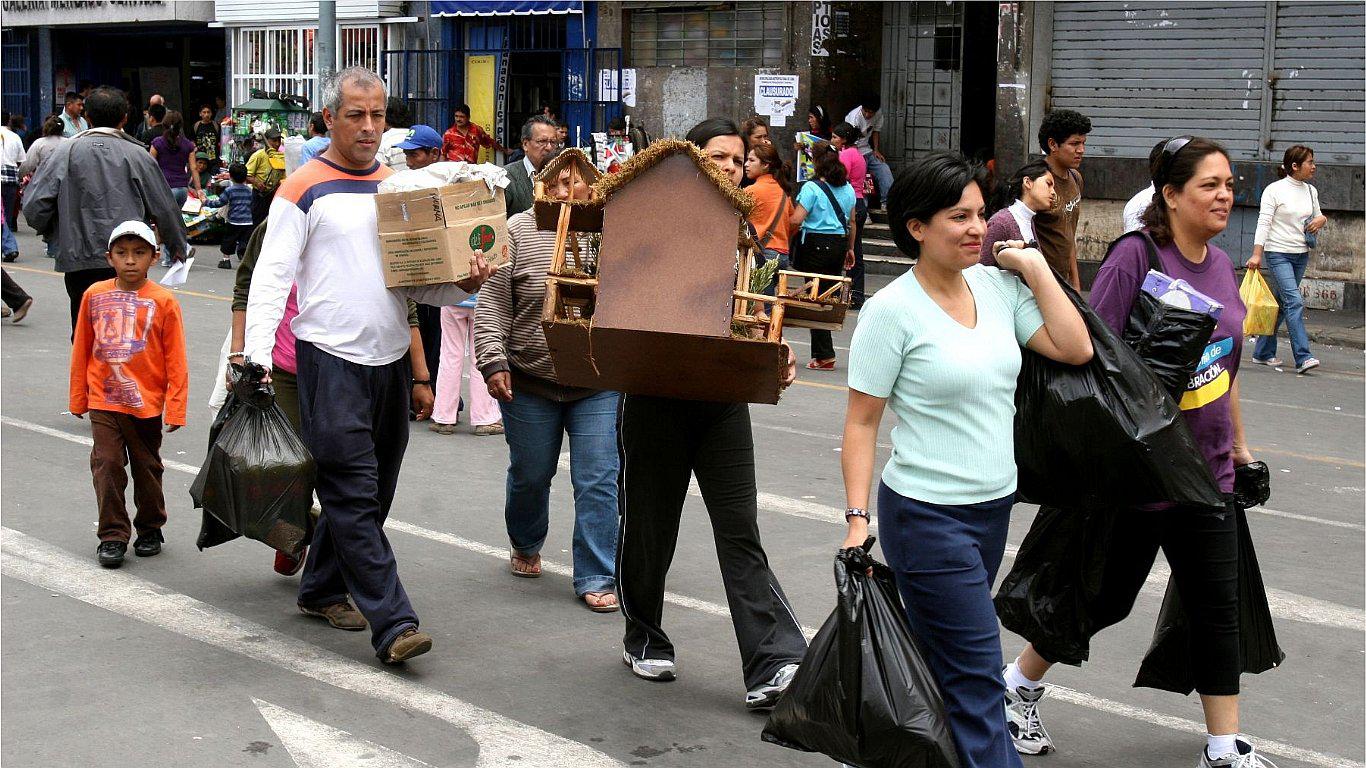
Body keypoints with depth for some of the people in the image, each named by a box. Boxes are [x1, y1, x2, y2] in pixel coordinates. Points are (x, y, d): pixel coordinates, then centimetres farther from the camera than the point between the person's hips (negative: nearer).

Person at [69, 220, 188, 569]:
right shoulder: (95, 296, 0)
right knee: (107, 465, -5)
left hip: (146, 403, -1)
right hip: (103, 401, 1)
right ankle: (113, 536, 5)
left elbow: (175, 360, -5)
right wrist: (78, 398, 10)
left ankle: (150, 529, 29)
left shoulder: (163, 301, -7)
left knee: (147, 468, 12)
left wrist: (175, 408, -8)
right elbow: (82, 350, 8)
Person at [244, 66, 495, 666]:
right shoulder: (304, 190, -3)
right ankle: (392, 623, -10)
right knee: (354, 493, -8)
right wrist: (257, 355, -19)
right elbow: (271, 278, -8)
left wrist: (463, 286, -5)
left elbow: (417, 278, 15)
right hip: (331, 361, -6)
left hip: (390, 358, 6)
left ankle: (321, 590, 31)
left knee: (370, 490, 14)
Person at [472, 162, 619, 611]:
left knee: (599, 482, -3)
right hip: (530, 381, 0)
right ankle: (525, 546, 43)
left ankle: (595, 579, 6)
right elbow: (493, 305, -3)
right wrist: (493, 362, -11)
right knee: (530, 475, 15)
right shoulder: (519, 231, -3)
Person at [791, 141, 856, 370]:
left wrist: (789, 213, 6)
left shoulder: (812, 188, -12)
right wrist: (850, 248, 24)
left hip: (816, 244, -6)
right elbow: (851, 222, 14)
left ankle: (825, 356, -3)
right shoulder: (848, 188, 7)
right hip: (839, 244, 6)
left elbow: (797, 219, -16)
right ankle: (820, 351, 15)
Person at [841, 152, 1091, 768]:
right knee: (977, 677, -5)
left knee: (940, 659, 16)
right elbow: (861, 423, -10)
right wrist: (857, 519, -16)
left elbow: (1075, 349, 1)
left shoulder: (997, 286, 5)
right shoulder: (892, 311, -12)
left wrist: (1036, 268, -1)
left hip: (994, 508, 7)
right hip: (926, 515, -7)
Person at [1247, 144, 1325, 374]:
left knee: (1281, 304, 10)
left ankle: (1262, 352, 20)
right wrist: (1256, 254, -19)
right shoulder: (1274, 190, -8)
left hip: (1301, 255, 7)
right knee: (1294, 301, -16)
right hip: (1278, 253, -7)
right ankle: (1303, 358, -20)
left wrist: (1321, 219, -1)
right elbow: (1264, 223, -11)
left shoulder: (1311, 191, 11)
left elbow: (1318, 216, 24)